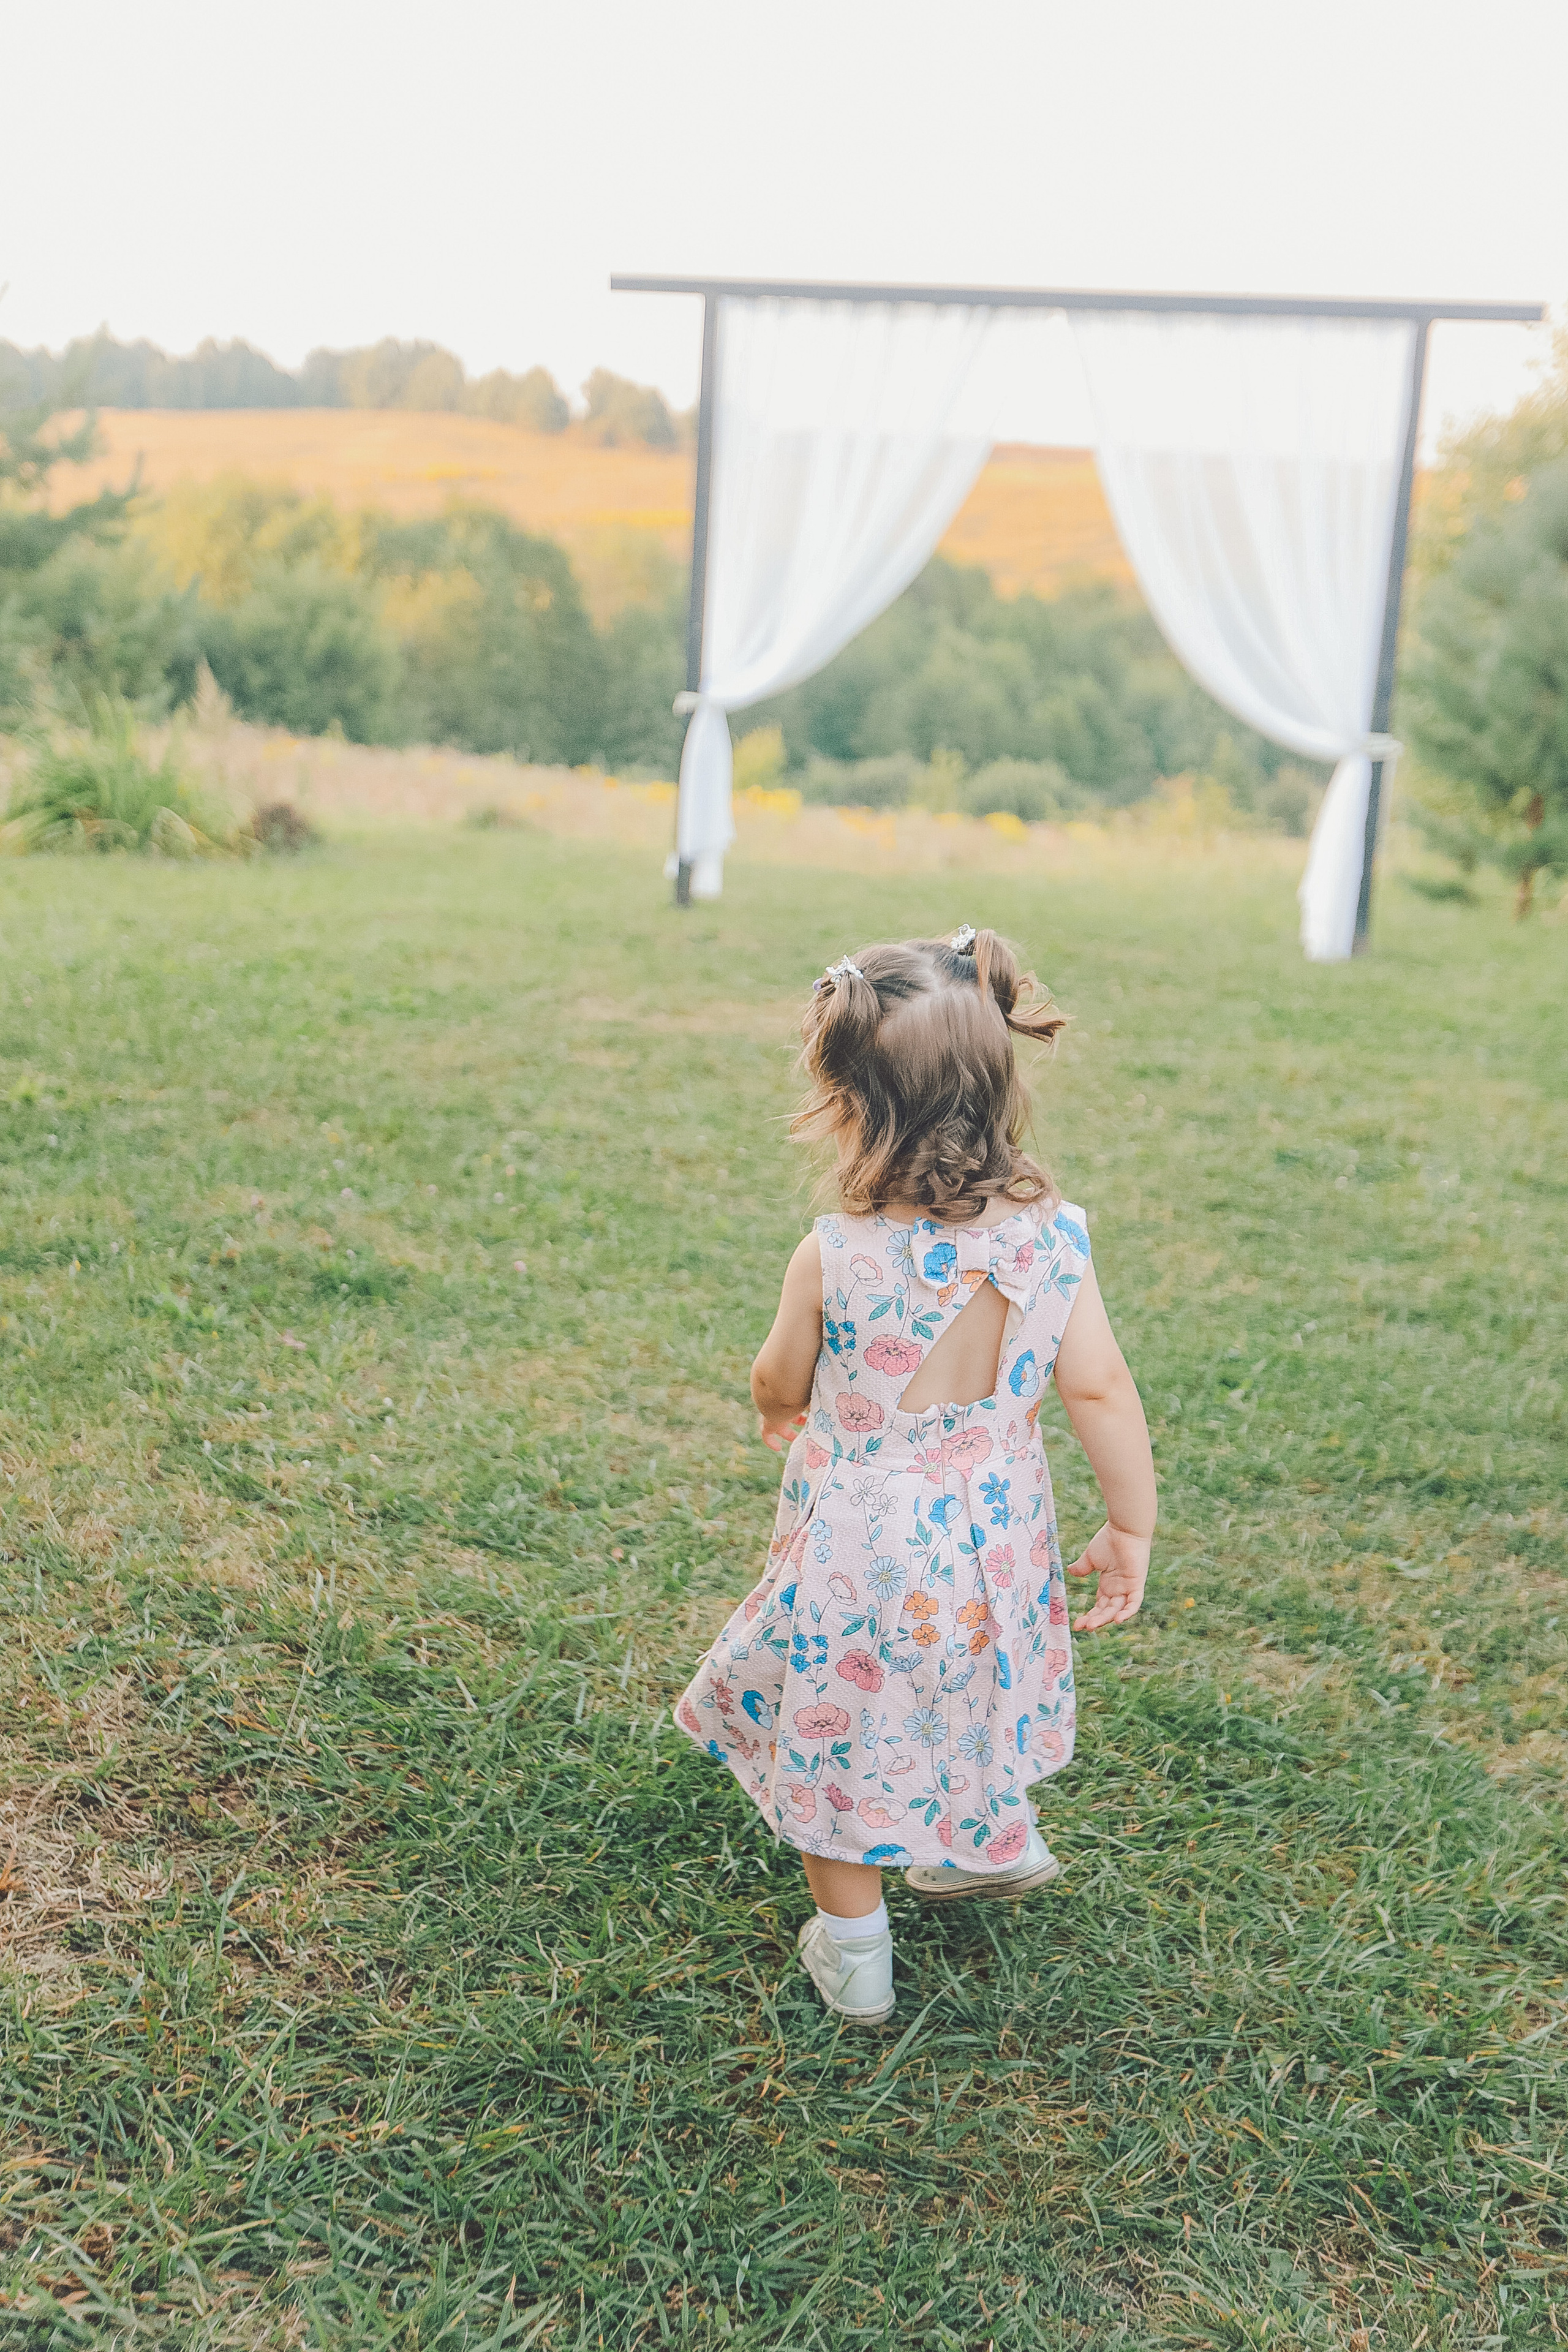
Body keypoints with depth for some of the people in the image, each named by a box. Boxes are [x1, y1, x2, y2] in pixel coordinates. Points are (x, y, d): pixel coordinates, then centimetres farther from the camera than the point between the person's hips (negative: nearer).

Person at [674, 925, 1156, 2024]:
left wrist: (781, 1415, 20)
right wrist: (1133, 1529, 4)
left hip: (859, 1547, -4)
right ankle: (999, 1846, 55)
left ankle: (853, 1951, 33)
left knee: (834, 1727, 18)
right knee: (966, 1691, 31)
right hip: (996, 1537, 4)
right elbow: (1100, 1391, -9)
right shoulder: (1053, 1234, -15)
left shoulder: (833, 1258, -24)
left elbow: (781, 1384, -5)